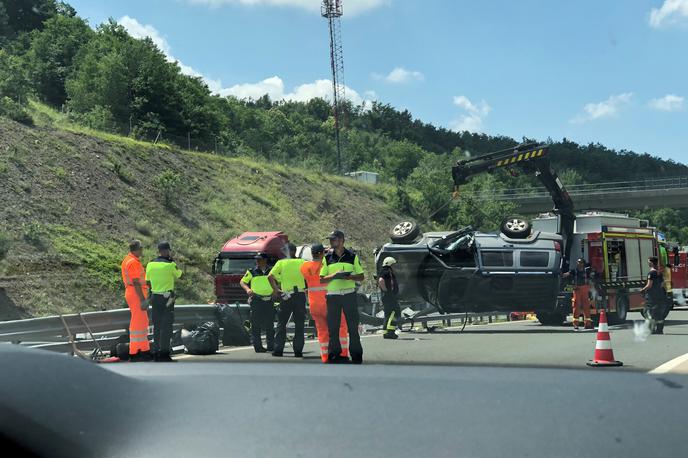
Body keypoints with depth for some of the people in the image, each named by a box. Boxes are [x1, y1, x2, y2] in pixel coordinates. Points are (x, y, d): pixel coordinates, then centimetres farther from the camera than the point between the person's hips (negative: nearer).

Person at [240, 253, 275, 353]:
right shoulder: (252, 272, 4)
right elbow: (242, 282, 7)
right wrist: (247, 289, -12)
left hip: (269, 301, 2)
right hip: (256, 300, -2)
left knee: (269, 324, 7)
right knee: (256, 325, -5)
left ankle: (271, 346, 15)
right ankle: (258, 346, -1)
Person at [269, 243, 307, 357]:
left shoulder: (281, 263, 3)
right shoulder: (302, 262, 6)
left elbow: (270, 276, -8)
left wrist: (275, 289, -1)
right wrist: (308, 288, 6)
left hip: (286, 295, -1)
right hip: (300, 294, 1)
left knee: (281, 323, 9)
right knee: (299, 324, 6)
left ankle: (278, 349, 5)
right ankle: (298, 350, 3)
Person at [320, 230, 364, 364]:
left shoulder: (352, 256, 5)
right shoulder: (327, 258, 8)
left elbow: (361, 277, 7)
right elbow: (322, 279, 7)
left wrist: (349, 276, -12)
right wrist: (334, 275, -11)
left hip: (349, 294, -1)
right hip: (333, 296, 1)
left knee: (353, 325, 0)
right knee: (333, 326, 1)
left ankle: (356, 354, 7)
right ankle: (334, 354, 8)